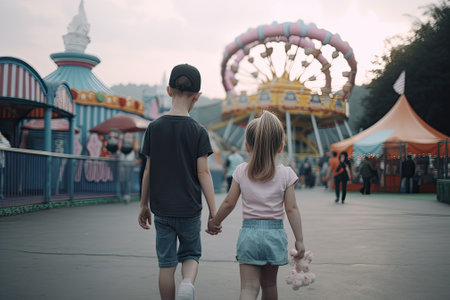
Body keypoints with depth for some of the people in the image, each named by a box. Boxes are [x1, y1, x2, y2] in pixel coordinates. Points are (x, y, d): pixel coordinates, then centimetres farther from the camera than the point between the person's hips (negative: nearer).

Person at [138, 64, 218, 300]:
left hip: (161, 209, 2)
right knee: (191, 254, 16)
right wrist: (213, 211, -4)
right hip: (189, 208, -1)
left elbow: (148, 170, 2)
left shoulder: (154, 128, -1)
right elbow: (203, 173, -9)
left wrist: (144, 205, 12)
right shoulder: (198, 131, -8)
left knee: (167, 263, 10)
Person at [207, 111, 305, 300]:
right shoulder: (285, 174, -3)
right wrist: (299, 240, 3)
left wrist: (214, 222, 19)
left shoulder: (241, 171, -1)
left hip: (248, 233, -1)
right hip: (274, 234, 1)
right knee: (269, 284, 19)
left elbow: (229, 203, 3)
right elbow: (291, 209, -4)